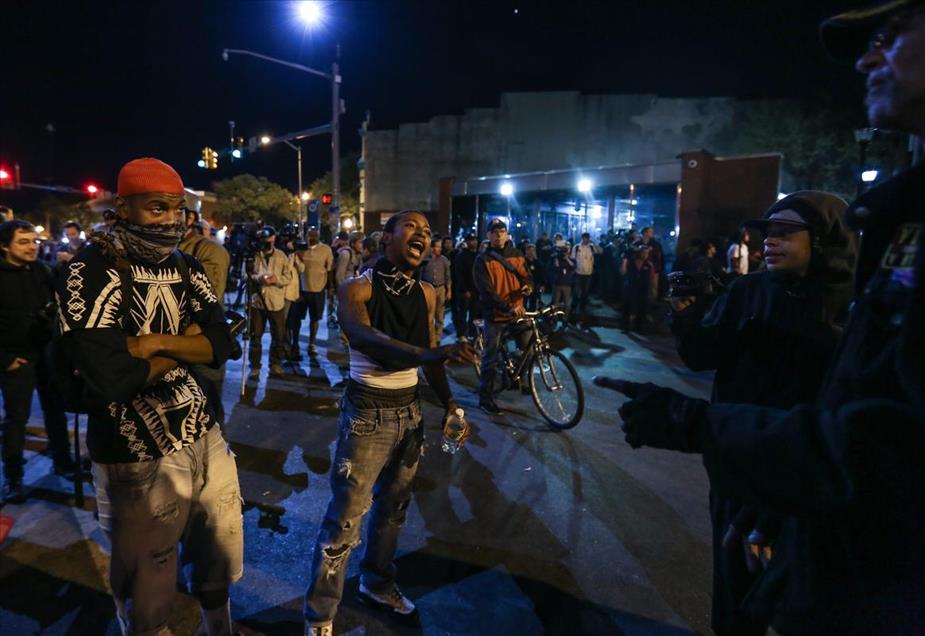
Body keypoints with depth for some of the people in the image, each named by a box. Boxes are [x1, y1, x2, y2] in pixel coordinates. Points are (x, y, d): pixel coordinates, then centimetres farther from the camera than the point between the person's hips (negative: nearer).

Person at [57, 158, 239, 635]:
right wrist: (186, 345, -11)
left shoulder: (186, 268, 5)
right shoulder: (91, 273, -15)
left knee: (220, 563, 24)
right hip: (137, 458, -6)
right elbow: (111, 378, -25)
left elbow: (222, 345, -4)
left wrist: (156, 342, -19)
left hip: (203, 437, 6)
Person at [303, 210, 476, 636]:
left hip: (410, 409, 6)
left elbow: (429, 353, 10)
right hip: (367, 412, -5)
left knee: (393, 506, 20)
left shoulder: (427, 294, 4)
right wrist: (427, 353, -47)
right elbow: (365, 338, -32)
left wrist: (449, 402, -3)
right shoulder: (357, 289, -13)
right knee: (345, 517, 1)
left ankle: (377, 585, 43)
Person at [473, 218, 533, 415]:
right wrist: (508, 308, -28)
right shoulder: (483, 260, -6)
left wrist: (528, 286, -14)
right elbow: (486, 291, -16)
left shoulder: (516, 254, 8)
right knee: (490, 358, 2)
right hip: (495, 315, -4)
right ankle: (485, 398, 12)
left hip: (518, 311, 4)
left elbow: (526, 276, 13)